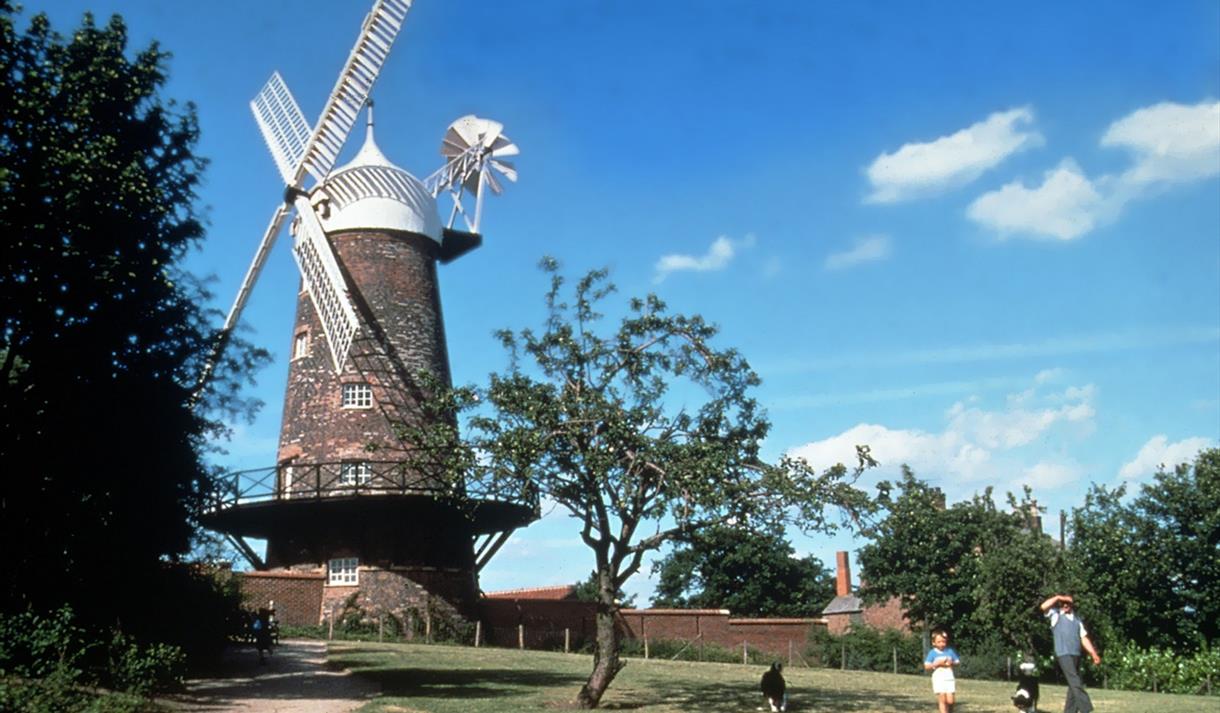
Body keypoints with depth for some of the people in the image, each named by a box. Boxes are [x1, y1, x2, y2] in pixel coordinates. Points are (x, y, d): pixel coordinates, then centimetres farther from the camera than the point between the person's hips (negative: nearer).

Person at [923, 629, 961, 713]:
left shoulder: (950, 651, 8)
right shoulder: (932, 653, 1)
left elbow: (957, 662, 15)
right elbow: (926, 667, -2)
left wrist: (952, 663, -6)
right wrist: (937, 663, -13)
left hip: (950, 678, 2)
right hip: (938, 679, -2)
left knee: (950, 701, -3)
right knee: (942, 699, -9)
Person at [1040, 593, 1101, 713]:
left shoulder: (1077, 619, 21)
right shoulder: (1056, 615, 8)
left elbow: (1084, 638, 15)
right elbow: (1044, 607, -12)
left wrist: (1093, 654, 6)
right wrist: (1058, 597, -5)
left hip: (1076, 654, 6)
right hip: (1063, 653, -6)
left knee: (1074, 684, 7)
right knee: (1075, 683, -16)